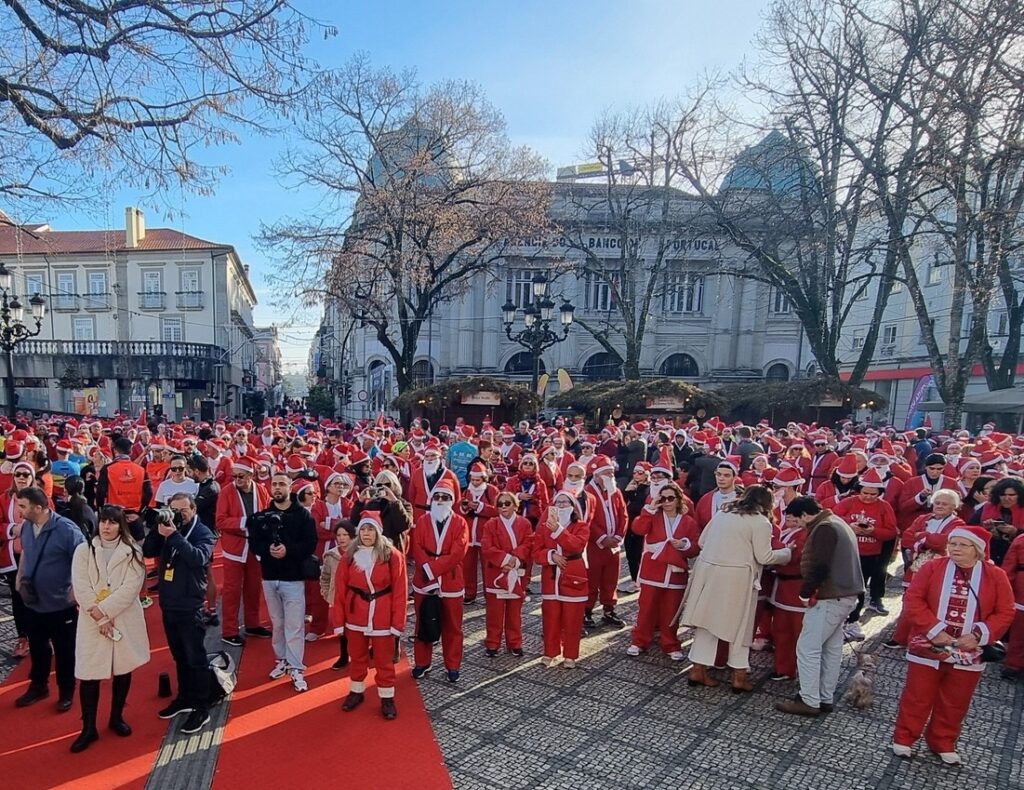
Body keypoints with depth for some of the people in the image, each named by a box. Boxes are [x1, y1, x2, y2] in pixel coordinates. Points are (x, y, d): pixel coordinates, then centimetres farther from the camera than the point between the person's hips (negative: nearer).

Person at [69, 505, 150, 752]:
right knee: (88, 674, 1)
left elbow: (131, 587, -10)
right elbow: (80, 588, -7)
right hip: (91, 621, 0)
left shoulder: (132, 552, -2)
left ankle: (117, 717, 30)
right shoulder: (83, 550, 0)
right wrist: (99, 617, -14)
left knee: (122, 670, 12)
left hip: (125, 620, 0)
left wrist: (104, 610, -17)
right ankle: (88, 728, 16)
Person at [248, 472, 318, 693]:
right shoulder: (262, 516, 6)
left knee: (295, 625, -2)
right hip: (269, 577, 4)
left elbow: (311, 544, -10)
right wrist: (267, 550, -19)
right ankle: (282, 661, 30)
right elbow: (253, 543, 1)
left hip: (294, 577, -4)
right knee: (277, 623, 15)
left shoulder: (303, 514, -5)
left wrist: (288, 550, -24)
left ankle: (296, 669, 6)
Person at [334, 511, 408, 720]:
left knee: (384, 660, 10)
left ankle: (387, 698, 26)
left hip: (383, 618, -3)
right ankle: (356, 692, 38)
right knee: (357, 657, 19)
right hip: (355, 616, 3)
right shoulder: (349, 556, -2)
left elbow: (400, 592, -10)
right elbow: (340, 590, 0)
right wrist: (339, 620, -1)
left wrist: (398, 622, -12)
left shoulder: (393, 556, -11)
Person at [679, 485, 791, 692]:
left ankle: (698, 669, 17)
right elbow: (764, 557, -8)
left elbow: (701, 542, 15)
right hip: (735, 577, -5)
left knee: (708, 620, 12)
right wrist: (787, 553, 9)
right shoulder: (761, 522, -5)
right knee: (739, 625, 9)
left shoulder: (722, 512, 13)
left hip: (708, 569, 6)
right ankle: (739, 676, 18)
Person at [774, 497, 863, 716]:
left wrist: (805, 593, -12)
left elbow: (818, 567, -24)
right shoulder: (835, 523, 14)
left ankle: (809, 701, 3)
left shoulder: (824, 528, -18)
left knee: (807, 648, -3)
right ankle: (826, 698, 22)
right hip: (843, 595, 11)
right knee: (832, 649, 15)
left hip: (829, 597, -11)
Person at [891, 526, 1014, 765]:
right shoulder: (932, 568, -5)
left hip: (968, 654, 2)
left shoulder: (996, 576, -1)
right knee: (918, 697, 8)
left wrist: (979, 635, -14)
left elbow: (1005, 613, -2)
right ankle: (903, 738, 22)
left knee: (955, 703, 16)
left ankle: (943, 744, 35)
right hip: (928, 650, -2)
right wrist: (934, 629, -17)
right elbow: (914, 600, -8)